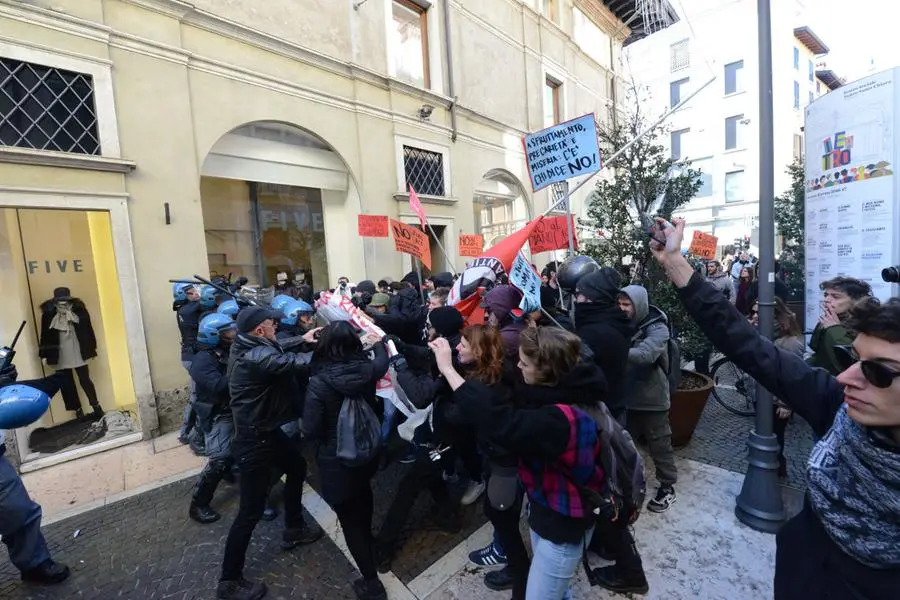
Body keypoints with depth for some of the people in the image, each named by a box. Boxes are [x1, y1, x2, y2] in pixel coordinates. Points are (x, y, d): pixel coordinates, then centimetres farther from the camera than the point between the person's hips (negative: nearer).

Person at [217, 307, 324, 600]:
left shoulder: (246, 346, -2)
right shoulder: (258, 358, -32)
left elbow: (277, 350, 14)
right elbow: (301, 364, -38)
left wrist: (302, 340, 4)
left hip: (265, 430, 10)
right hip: (254, 440, -10)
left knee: (297, 467, 25)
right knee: (252, 509, 4)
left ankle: (293, 529, 44)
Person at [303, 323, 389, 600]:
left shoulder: (319, 382, -28)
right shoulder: (367, 369, -15)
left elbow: (310, 430, -22)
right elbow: (383, 361, 9)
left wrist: (321, 439, 1)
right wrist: (377, 343, 28)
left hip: (336, 460, -5)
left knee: (348, 519, 15)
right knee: (363, 493, 34)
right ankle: (367, 539, 60)